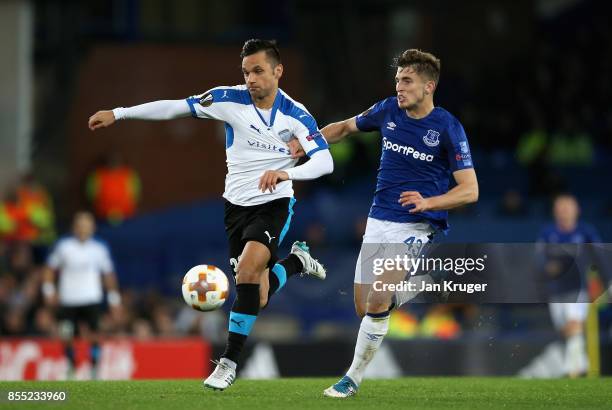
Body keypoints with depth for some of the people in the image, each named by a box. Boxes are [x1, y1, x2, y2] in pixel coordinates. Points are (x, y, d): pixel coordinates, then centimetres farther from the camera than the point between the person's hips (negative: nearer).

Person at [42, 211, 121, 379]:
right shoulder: (63, 246, 2)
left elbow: (108, 274, 14)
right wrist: (49, 290, 2)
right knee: (67, 338, -3)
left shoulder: (99, 248, 4)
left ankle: (94, 371, -4)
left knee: (93, 335, -13)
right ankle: (71, 367, 19)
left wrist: (114, 298, 12)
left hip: (91, 300, 0)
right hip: (68, 301, 0)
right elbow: (49, 269, 11)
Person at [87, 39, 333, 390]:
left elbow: (325, 162, -20)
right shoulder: (230, 99, -8)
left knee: (248, 268, -28)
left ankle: (230, 360, -17)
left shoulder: (295, 115, -12)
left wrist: (286, 173, -38)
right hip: (236, 204, 3)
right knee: (258, 298, 2)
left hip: (274, 204, -3)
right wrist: (118, 114, -9)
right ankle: (297, 261, 37)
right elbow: (174, 108, -7)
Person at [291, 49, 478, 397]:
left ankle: (354, 378, -6)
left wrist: (429, 202, -29)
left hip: (414, 227, -6)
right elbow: (347, 126, 22)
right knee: (364, 308, 6)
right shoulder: (389, 111, 2)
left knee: (377, 303, -19)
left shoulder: (448, 128, -12)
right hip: (378, 222, 6)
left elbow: (470, 190, -13)